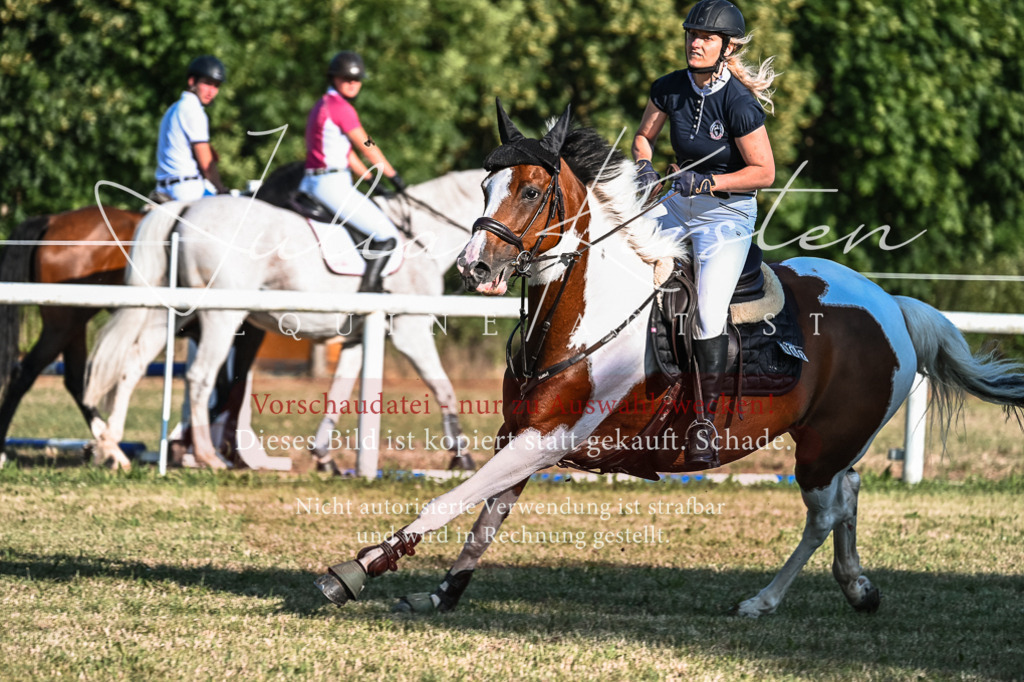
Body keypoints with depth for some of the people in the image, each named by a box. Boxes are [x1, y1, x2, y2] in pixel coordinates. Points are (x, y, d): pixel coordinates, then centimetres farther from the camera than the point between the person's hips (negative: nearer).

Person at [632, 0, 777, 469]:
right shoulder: (670, 89, -3)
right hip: (677, 200, 6)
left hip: (729, 211, -6)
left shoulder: (739, 103, -20)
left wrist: (709, 183, -25)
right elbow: (644, 136, 12)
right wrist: (644, 166, -9)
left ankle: (705, 422, -8)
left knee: (709, 314, -19)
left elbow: (764, 172, -16)